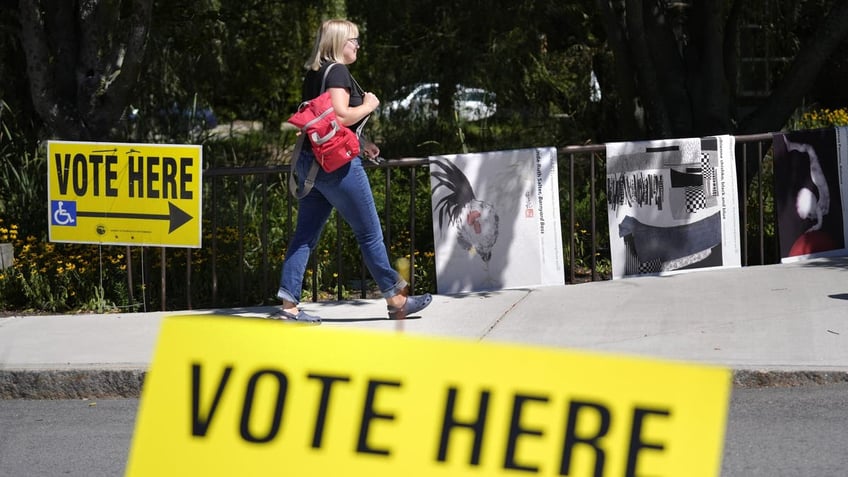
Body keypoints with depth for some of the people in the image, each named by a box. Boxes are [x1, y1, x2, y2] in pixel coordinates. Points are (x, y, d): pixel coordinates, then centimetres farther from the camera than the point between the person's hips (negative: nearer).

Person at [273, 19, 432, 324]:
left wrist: (360, 143, 19)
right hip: (336, 164, -9)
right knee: (370, 233, 2)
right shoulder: (337, 72, -12)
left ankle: (288, 306, -1)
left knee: (306, 235, 5)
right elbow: (340, 116, -23)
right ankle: (395, 301, 10)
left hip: (309, 161, 9)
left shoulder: (314, 74, 16)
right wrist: (368, 105, -6)